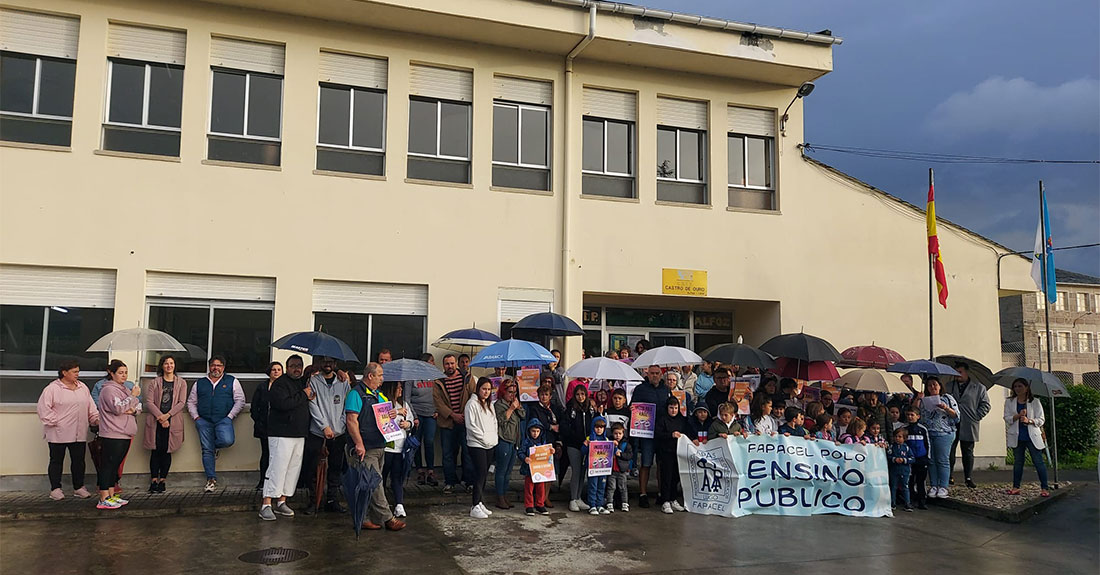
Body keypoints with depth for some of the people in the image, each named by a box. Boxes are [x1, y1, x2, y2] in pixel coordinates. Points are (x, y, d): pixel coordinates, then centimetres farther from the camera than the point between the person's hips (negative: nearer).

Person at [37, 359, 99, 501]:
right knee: (56, 461, 6)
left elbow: (91, 407, 14)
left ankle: (79, 487, 19)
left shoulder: (83, 388, 11)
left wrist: (97, 419, 3)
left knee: (78, 461, 9)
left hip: (79, 434, 5)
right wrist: (54, 422, -13)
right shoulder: (52, 388, -8)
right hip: (58, 434, -5)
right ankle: (55, 489, 16)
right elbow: (44, 408, -12)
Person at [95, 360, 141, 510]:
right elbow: (118, 408, -20)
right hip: (112, 434, -9)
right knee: (108, 464, -7)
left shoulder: (125, 389, 19)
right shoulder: (109, 389, -9)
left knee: (115, 464, 13)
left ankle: (111, 495, 19)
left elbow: (139, 406, 16)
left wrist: (133, 409, -5)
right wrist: (133, 396, -14)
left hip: (125, 434, 9)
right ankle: (103, 500, -7)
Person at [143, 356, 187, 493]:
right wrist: (160, 417, -13)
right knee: (155, 450, -2)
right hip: (155, 421, 0)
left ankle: (162, 481, 8)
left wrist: (167, 415, -11)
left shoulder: (181, 383, 10)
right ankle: (153, 481, 3)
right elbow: (149, 402, 0)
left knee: (166, 451, 0)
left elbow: (182, 403, 2)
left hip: (172, 421, 0)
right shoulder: (154, 383, 9)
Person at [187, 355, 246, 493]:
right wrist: (196, 417, 4)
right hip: (204, 421, 2)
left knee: (227, 440, -27)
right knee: (207, 450, 0)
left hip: (223, 420, -2)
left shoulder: (232, 381, 9)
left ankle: (214, 447, 9)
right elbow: (191, 402, 20)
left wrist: (230, 416, -5)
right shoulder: (199, 383, 16)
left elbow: (240, 401, 6)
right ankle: (211, 479, 8)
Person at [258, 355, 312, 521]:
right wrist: (303, 395, -15)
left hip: (300, 434, 8)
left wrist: (311, 398, 6)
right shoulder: (280, 383, -9)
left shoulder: (303, 382, 15)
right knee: (277, 468, -9)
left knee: (294, 468, 9)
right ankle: (266, 505, -4)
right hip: (281, 434, -8)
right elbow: (283, 404, -24)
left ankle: (281, 502, 18)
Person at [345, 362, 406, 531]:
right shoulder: (356, 393, -8)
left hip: (380, 446, 9)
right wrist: (359, 444, -21)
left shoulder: (378, 395, 19)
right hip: (366, 448, -9)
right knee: (375, 483, -6)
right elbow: (351, 421, -15)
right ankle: (387, 518, -3)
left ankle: (366, 518, 16)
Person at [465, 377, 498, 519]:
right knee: (480, 474, -11)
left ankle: (479, 503, 17)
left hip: (490, 445, 8)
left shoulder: (489, 404, 16)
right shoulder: (472, 404, -9)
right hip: (476, 444, -8)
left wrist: (495, 437, 7)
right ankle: (475, 507, -8)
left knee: (484, 474, 9)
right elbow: (470, 425, -13)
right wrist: (483, 437, -12)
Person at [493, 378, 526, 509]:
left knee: (508, 471, 13)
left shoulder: (513, 403, 16)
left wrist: (518, 406, -2)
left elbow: (524, 416, 13)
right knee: (501, 470, -2)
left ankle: (505, 496, 21)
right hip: (504, 441, -8)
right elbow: (501, 420, -17)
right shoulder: (499, 404, -8)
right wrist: (511, 408, -17)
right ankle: (500, 499, 4)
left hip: (514, 441, 8)